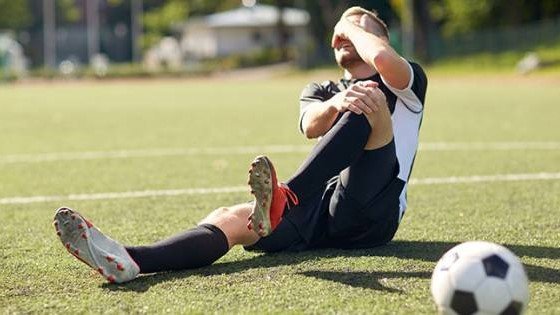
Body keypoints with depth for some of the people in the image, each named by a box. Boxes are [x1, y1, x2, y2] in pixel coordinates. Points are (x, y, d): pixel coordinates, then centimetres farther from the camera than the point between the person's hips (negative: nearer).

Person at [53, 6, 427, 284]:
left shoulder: (406, 83, 15)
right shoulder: (322, 90, 26)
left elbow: (383, 58, -14)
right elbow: (311, 126, -2)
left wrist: (355, 27, 9)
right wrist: (338, 103, -26)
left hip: (368, 213, -4)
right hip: (321, 212, 4)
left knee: (372, 98, -26)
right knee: (228, 218, -24)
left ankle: (283, 200, -48)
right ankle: (127, 261, -52)